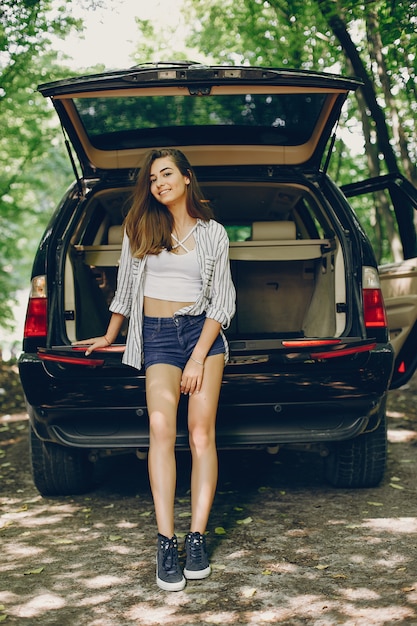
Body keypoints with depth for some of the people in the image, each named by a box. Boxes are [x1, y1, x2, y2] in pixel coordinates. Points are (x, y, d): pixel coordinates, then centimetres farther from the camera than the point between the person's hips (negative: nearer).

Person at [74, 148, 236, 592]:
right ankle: (166, 543, -21)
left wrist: (199, 357, -7)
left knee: (201, 431, -11)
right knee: (161, 426, -20)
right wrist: (109, 337, 26)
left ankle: (197, 537, -7)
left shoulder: (213, 233, 7)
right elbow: (125, 287, 22)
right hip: (157, 336, 0)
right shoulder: (140, 229, 11)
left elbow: (222, 300, 2)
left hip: (202, 330, 0)